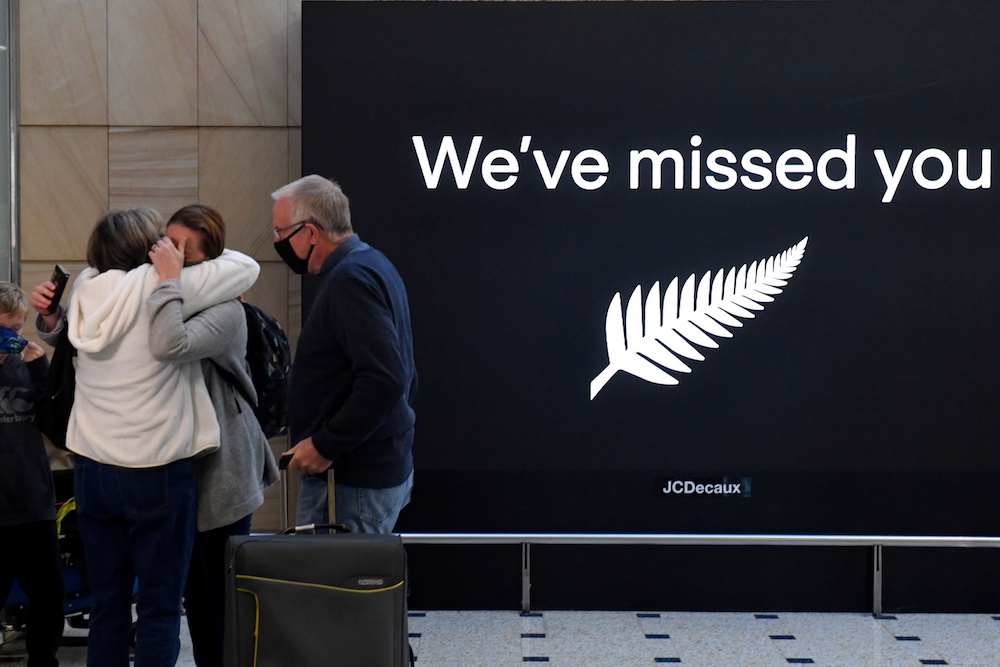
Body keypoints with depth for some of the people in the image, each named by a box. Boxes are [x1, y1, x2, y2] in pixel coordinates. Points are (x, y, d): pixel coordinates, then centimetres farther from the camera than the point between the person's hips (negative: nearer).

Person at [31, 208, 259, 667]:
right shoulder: (161, 287, -12)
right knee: (159, 611, 2)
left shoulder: (85, 290, 5)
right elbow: (246, 267, -3)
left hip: (92, 470, 6)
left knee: (106, 606, 12)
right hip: (156, 474, -6)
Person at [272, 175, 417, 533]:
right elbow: (403, 377, 22)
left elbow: (384, 381, -26)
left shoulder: (351, 279, -16)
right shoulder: (372, 264, 17)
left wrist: (325, 445, -20)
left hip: (352, 482, -11)